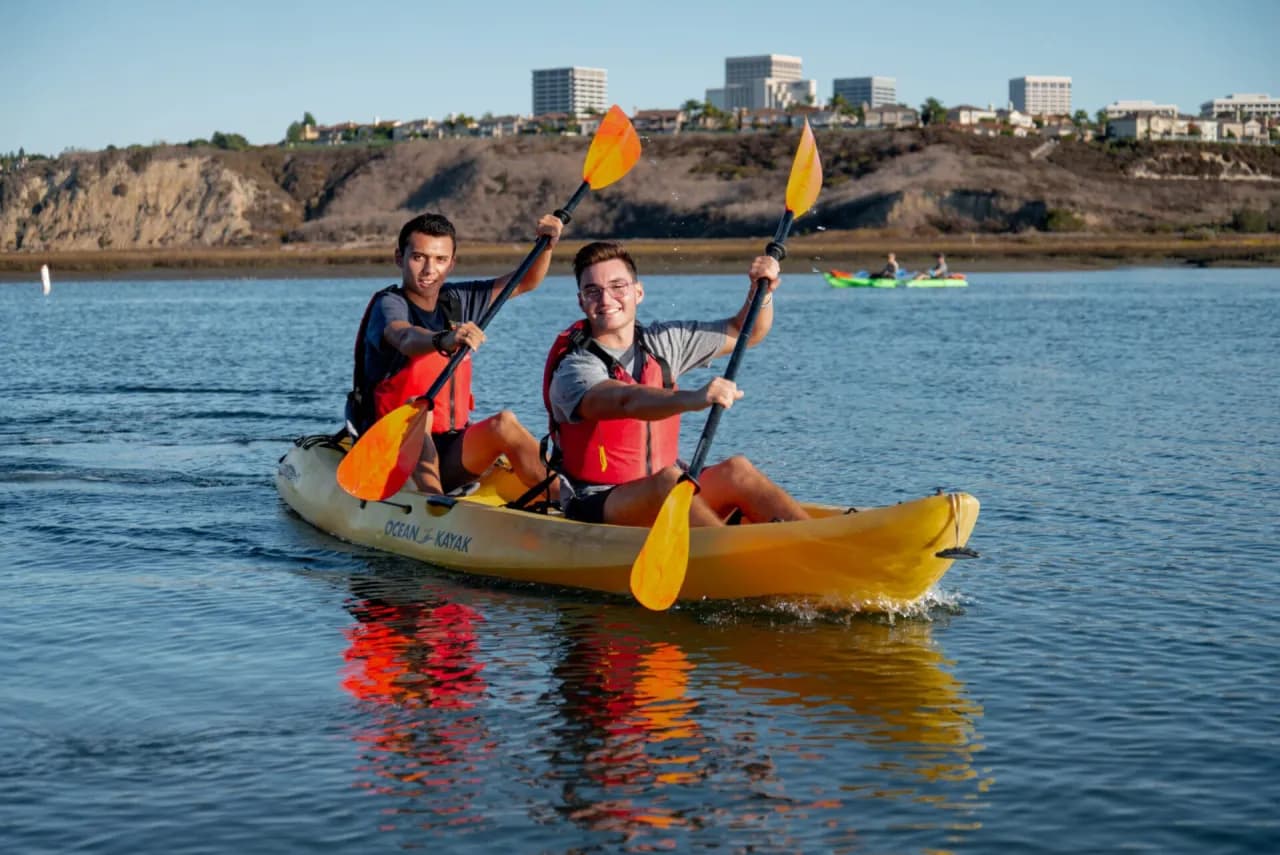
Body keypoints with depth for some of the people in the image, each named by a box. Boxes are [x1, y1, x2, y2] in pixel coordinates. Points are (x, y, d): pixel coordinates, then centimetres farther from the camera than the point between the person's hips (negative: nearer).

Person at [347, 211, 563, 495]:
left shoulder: (456, 301, 11)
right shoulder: (389, 304, -9)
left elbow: (525, 282, 13)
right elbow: (406, 338, -33)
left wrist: (547, 244, -7)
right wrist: (444, 340, -54)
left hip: (449, 453, 5)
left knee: (503, 423, -24)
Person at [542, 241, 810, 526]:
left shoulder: (662, 343, 9)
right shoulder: (574, 368, -13)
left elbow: (744, 332, 19)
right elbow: (626, 402, -34)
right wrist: (690, 399, -51)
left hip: (667, 502, 6)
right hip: (597, 509, -6)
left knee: (736, 470, -20)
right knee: (668, 481, -34)